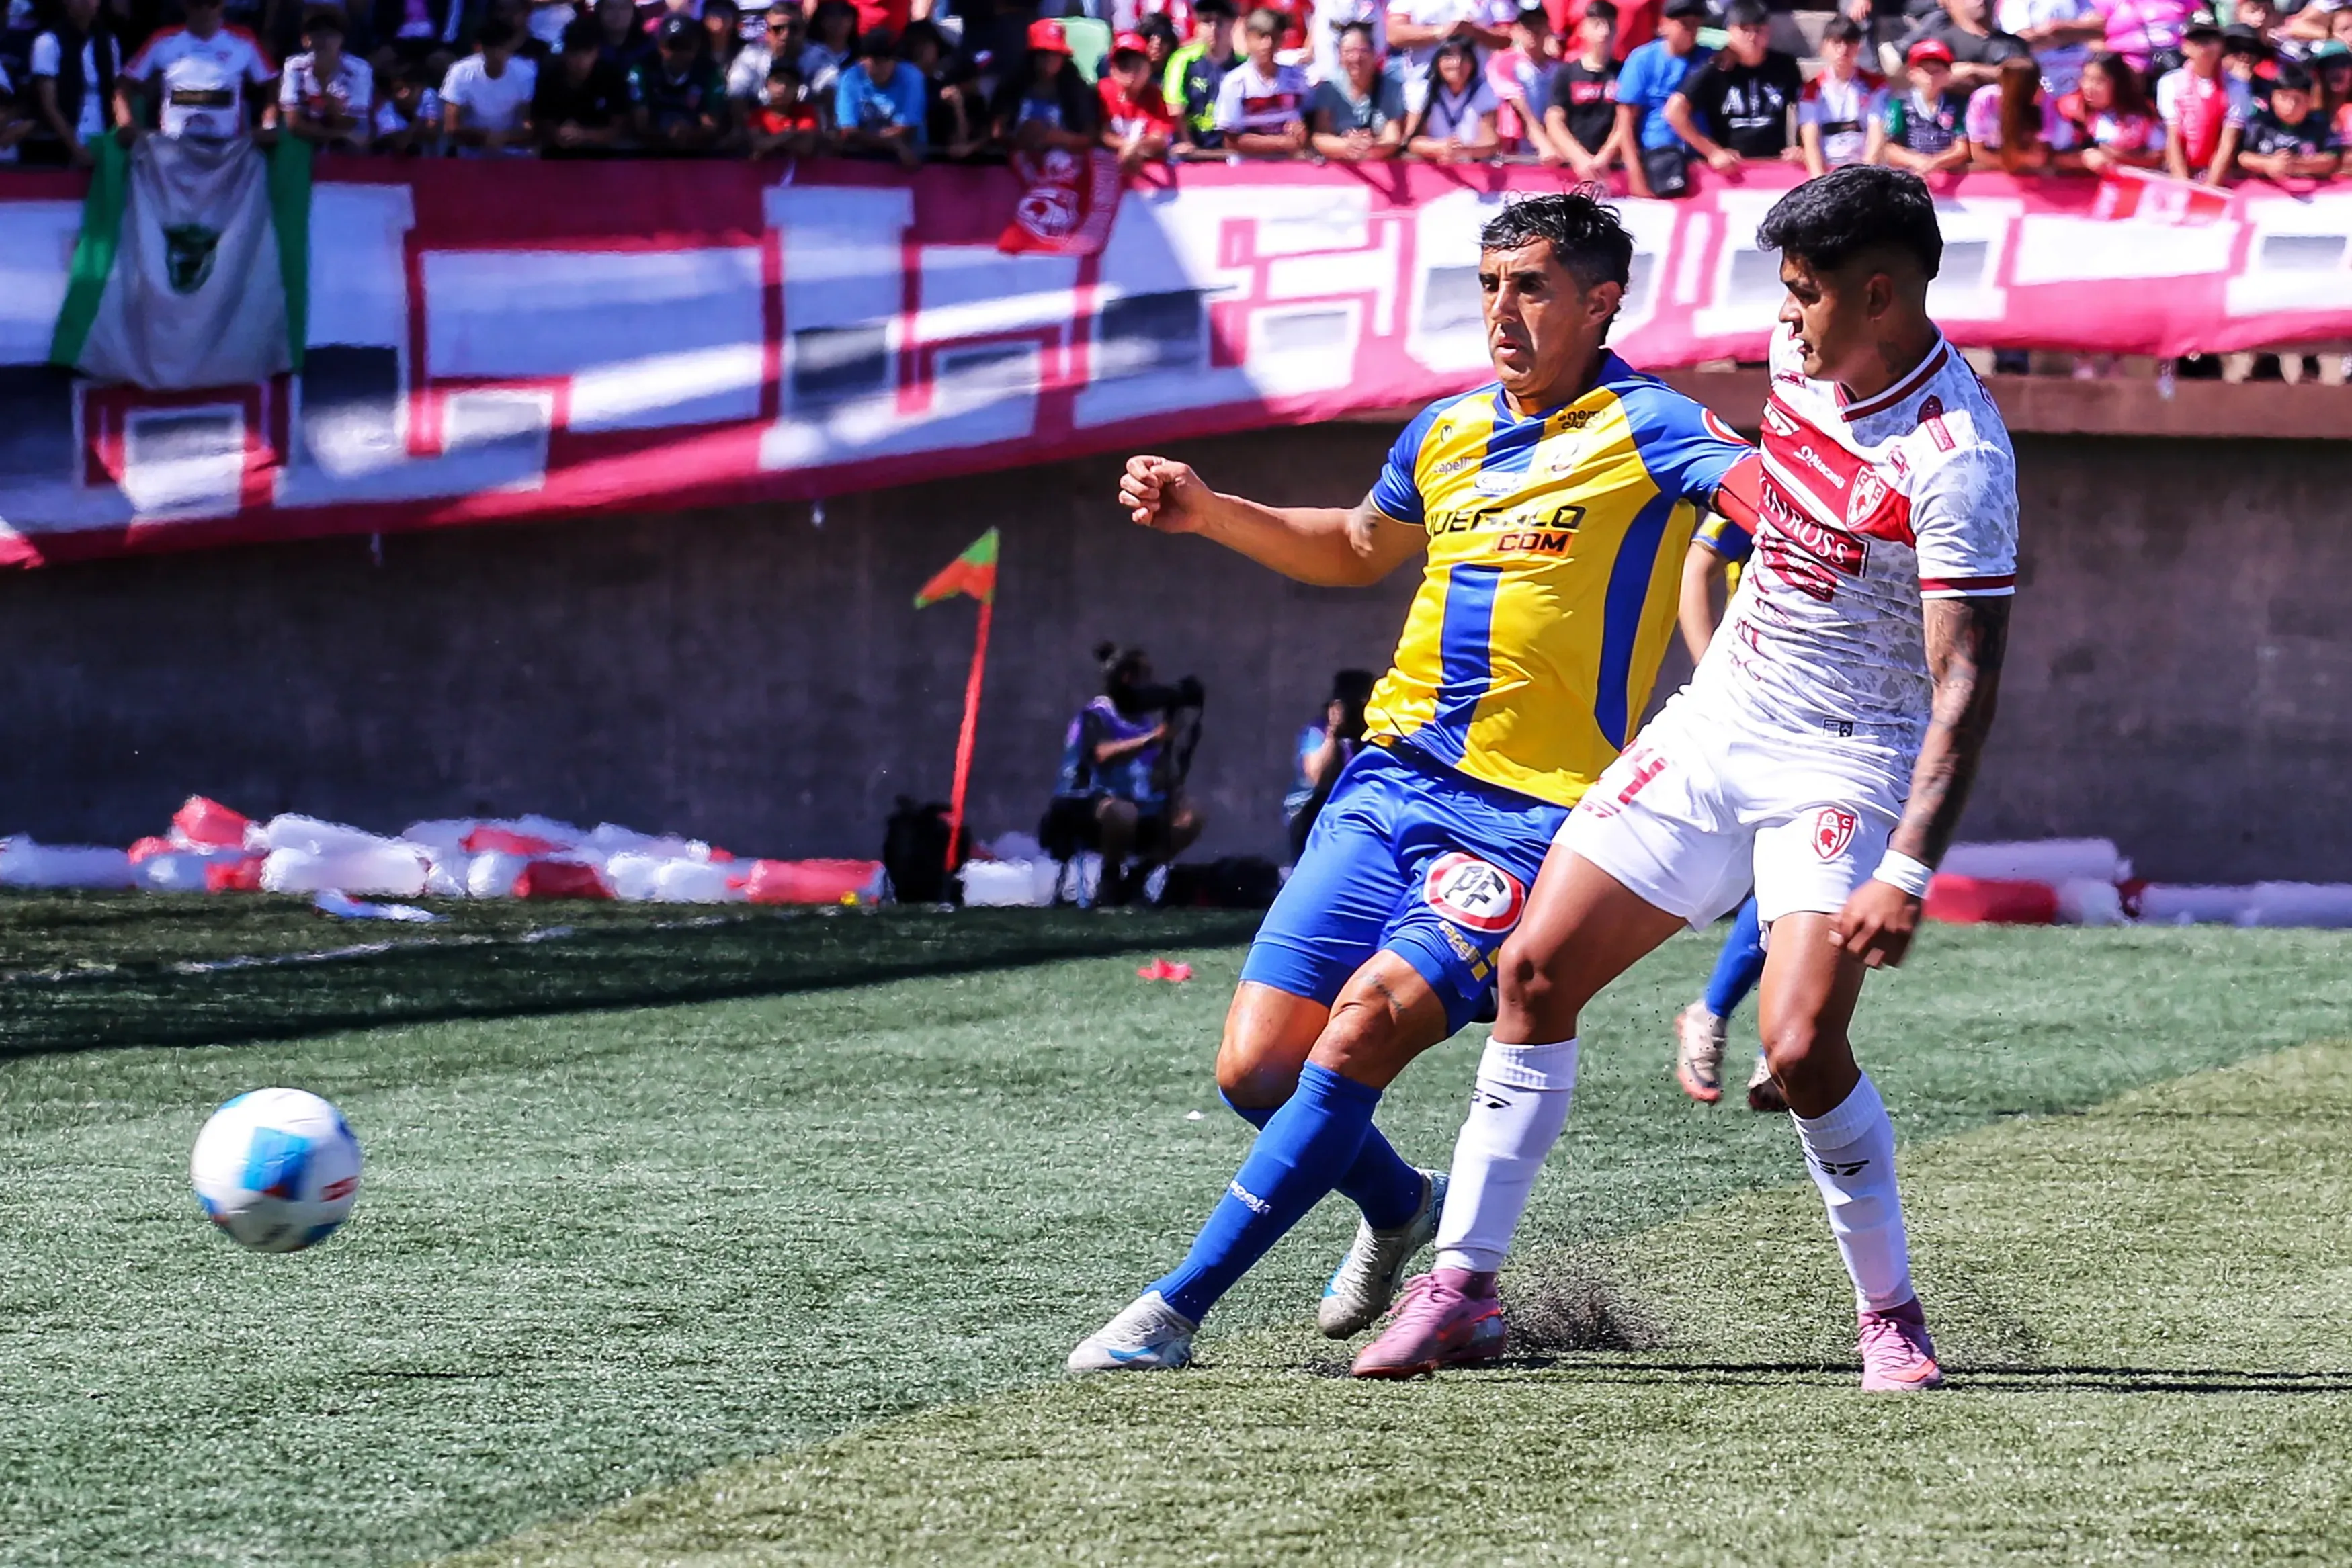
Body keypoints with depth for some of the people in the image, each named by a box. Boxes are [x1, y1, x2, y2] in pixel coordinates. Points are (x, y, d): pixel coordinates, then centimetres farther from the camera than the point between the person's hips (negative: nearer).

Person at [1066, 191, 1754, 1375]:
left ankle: (1175, 1309, -16)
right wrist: (1205, 513, 22)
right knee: (1257, 1068, -1)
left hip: (1530, 819, -6)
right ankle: (1398, 1209, 31)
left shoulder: (1648, 430, -6)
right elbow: (1357, 551, 34)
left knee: (1363, 1031, -23)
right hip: (1391, 780, 6)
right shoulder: (1448, 433, 14)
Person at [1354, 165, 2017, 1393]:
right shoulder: (1803, 356, 0)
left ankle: (1891, 1314, 1)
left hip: (1844, 763, -8)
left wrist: (1908, 875, -31)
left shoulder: (1959, 461, -23)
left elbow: (1967, 683, -25)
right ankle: (1461, 1288, 8)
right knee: (1534, 970, 1)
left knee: (1803, 1050, -21)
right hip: (1715, 724, 8)